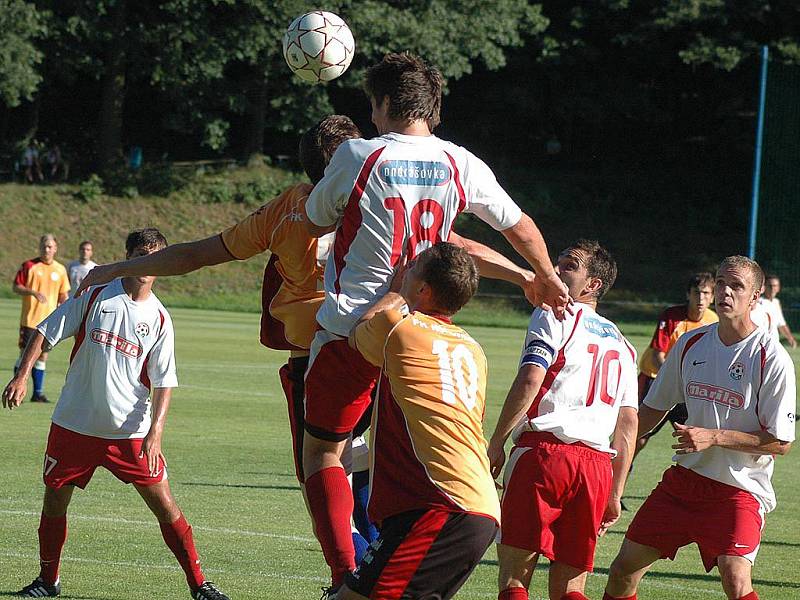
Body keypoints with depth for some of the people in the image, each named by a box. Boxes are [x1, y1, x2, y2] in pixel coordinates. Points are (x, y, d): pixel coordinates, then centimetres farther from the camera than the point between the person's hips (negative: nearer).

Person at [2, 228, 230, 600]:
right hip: (75, 425, 0)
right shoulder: (96, 296, -2)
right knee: (54, 500, 6)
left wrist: (155, 433, -12)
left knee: (163, 504, -5)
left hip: (131, 431, 0)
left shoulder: (159, 319, 1)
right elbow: (45, 332, 1)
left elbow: (163, 383, 0)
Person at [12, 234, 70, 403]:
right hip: (29, 319, -3)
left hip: (49, 320, 3)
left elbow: (64, 296, 13)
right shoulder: (29, 266, -3)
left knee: (42, 356, 6)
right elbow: (16, 287, -4)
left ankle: (38, 393, 12)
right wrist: (33, 292, -19)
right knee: (25, 354, -5)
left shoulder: (60, 270, 7)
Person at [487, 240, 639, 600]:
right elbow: (629, 422, 18)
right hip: (598, 466, 6)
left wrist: (496, 444, -4)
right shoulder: (621, 345, 25)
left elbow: (530, 380, -10)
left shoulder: (554, 315, 5)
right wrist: (615, 495, 18)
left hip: (544, 451, -6)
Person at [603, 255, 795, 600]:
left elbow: (781, 442, -11)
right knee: (624, 570, 4)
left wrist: (715, 437, -19)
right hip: (684, 478, 6)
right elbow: (654, 408, 18)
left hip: (740, 490, -6)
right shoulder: (691, 344, 5)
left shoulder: (772, 359, -12)